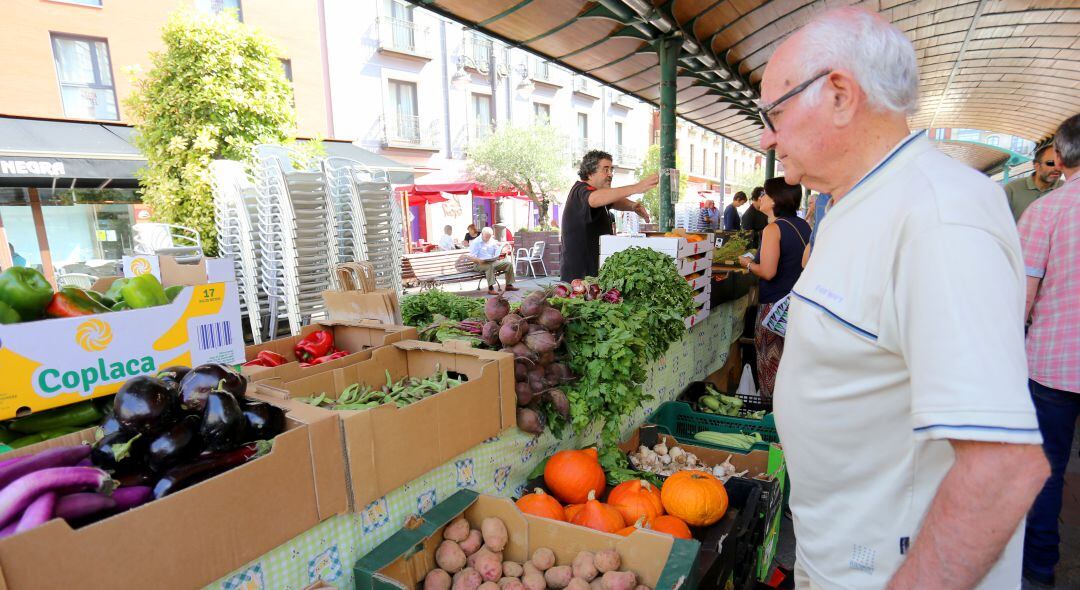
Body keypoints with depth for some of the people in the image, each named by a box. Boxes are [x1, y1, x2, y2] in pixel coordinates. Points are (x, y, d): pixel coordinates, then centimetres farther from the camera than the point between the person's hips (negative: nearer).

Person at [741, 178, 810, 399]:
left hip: (775, 304, -8)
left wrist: (749, 264, -4)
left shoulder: (773, 229, -16)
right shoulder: (804, 225, 7)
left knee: (771, 361, 5)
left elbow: (767, 272, -23)